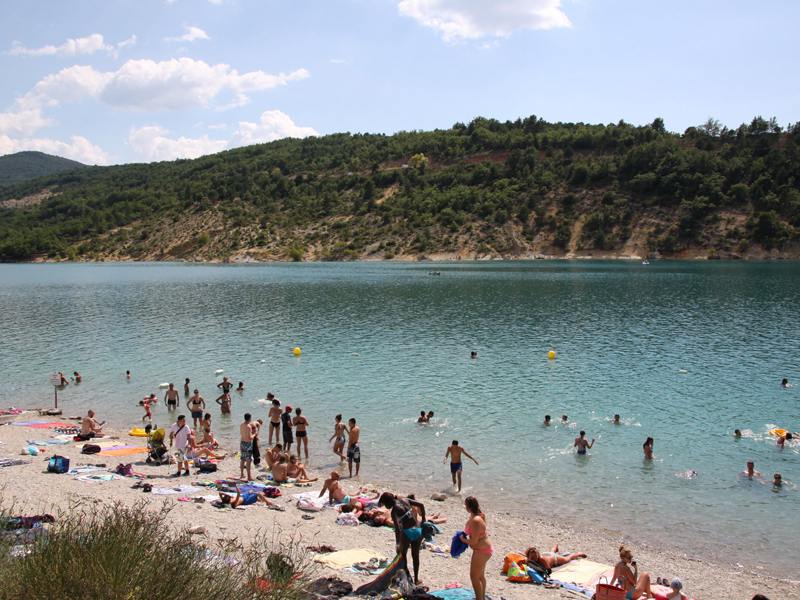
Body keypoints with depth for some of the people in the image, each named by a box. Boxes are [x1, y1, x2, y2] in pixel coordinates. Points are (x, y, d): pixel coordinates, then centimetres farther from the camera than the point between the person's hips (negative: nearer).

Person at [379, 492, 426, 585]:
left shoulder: (394, 511, -13)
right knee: (415, 555, 19)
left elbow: (397, 529, -18)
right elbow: (421, 505, 6)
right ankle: (416, 579, 27)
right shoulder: (405, 500, 4)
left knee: (402, 554, 19)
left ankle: (407, 575, 20)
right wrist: (423, 519, 14)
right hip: (418, 531, 6)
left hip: (407, 533, -6)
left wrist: (397, 544, -15)